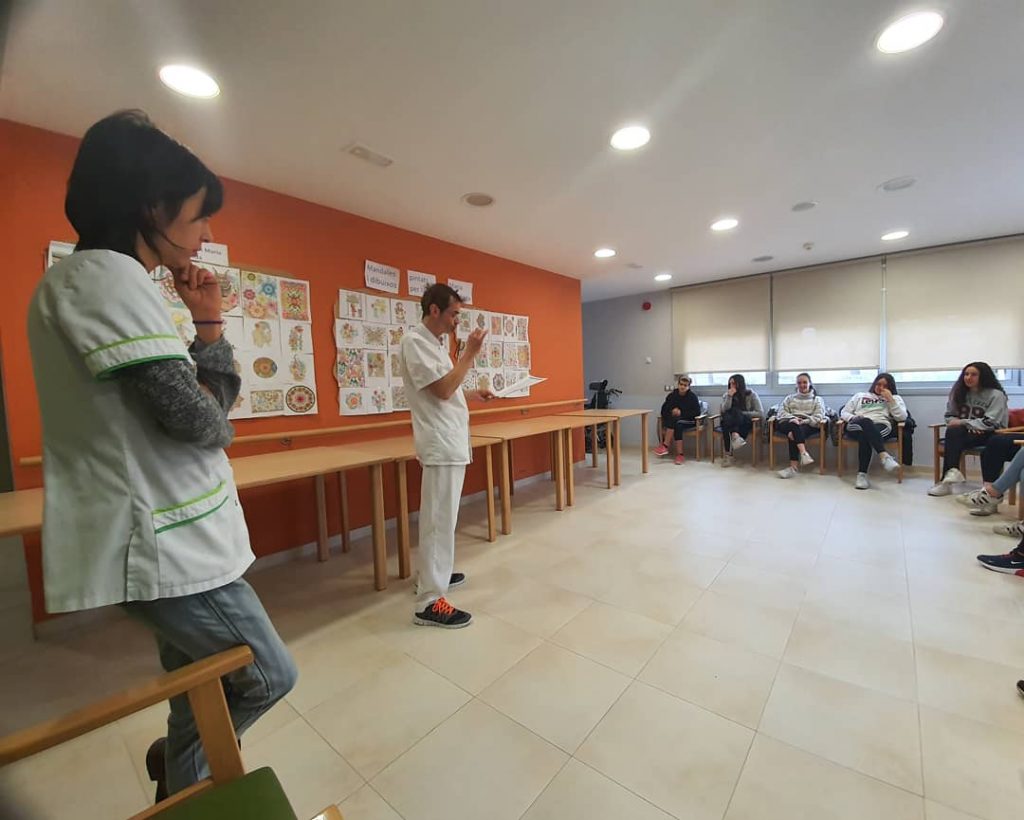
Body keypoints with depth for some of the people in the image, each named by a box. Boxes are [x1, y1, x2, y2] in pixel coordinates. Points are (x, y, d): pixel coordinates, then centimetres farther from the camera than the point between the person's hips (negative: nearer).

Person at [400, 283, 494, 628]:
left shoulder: (435, 342, 16)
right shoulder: (415, 341, -14)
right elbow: (443, 389, -22)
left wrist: (473, 394, 12)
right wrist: (470, 353, -16)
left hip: (452, 440, 10)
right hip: (441, 443, -10)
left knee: (441, 517, 19)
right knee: (439, 520, -6)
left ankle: (432, 575, 34)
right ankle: (429, 603, 3)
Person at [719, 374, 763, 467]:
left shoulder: (751, 394, 0)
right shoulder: (726, 394, 7)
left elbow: (761, 413, -7)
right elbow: (724, 411, -9)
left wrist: (741, 413, -13)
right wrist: (729, 396, -19)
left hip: (745, 423, -2)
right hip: (729, 423, 2)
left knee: (735, 410, -35)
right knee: (727, 417, -35)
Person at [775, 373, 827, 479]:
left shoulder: (817, 399, 20)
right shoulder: (790, 397, 26)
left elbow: (818, 417, 2)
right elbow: (781, 412, 9)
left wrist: (803, 422, -16)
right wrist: (792, 418, -13)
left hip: (808, 425, -1)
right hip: (789, 423, 2)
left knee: (794, 434, -37)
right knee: (794, 426, -38)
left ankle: (794, 466, -43)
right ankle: (804, 454, -53)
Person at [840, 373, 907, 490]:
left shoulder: (894, 398, 28)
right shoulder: (860, 396, 31)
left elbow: (902, 417, 10)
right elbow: (844, 413, 23)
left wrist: (890, 399, 5)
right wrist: (853, 418, -1)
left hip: (881, 427, 0)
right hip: (856, 426, 0)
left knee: (865, 436, -41)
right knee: (866, 422, -42)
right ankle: (884, 456, -56)